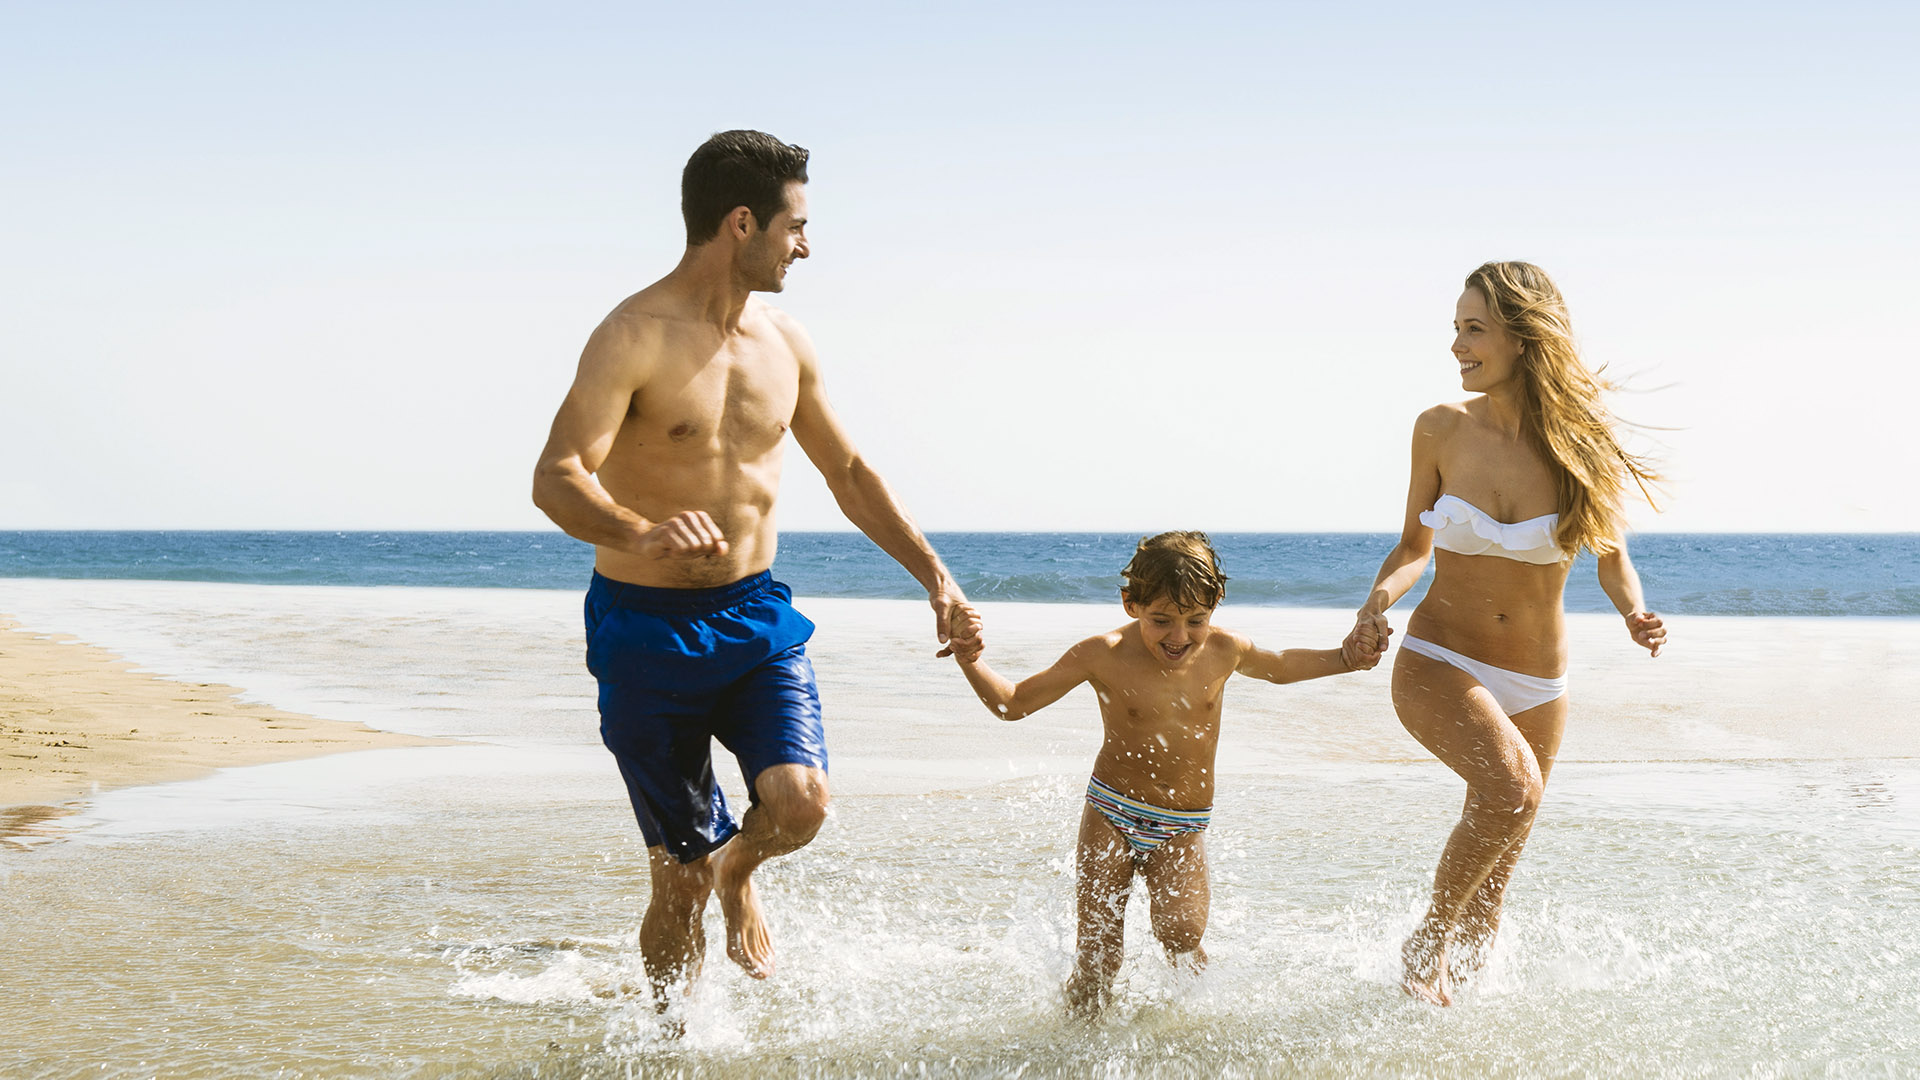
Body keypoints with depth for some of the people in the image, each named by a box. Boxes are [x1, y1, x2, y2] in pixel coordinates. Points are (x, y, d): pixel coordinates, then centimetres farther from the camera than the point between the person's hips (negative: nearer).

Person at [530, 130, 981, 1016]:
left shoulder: (782, 343, 7)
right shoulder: (635, 337, -15)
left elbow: (849, 473, 19)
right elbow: (555, 479, -27)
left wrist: (934, 574, 14)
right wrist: (641, 533, -47)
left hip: (756, 613, 5)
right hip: (646, 626, -5)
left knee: (799, 800, -19)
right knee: (681, 876, 1)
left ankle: (739, 876, 18)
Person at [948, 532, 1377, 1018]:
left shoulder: (1223, 650, -4)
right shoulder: (1105, 657, -13)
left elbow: (1280, 667, 21)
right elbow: (1012, 703, -7)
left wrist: (1347, 658, 11)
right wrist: (970, 659, -24)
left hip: (1182, 829, 1)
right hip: (1111, 816, -1)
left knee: (1180, 932, -20)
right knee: (1098, 953, -7)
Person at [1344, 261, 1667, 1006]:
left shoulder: (1580, 446, -8)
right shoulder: (1442, 430, -6)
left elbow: (1612, 556, 5)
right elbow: (1415, 545, 6)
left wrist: (1635, 613, -16)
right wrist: (1380, 598, -14)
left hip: (1535, 686, 2)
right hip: (1438, 667, -2)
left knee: (1490, 891, 15)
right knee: (1513, 782, -32)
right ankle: (1427, 939, -10)